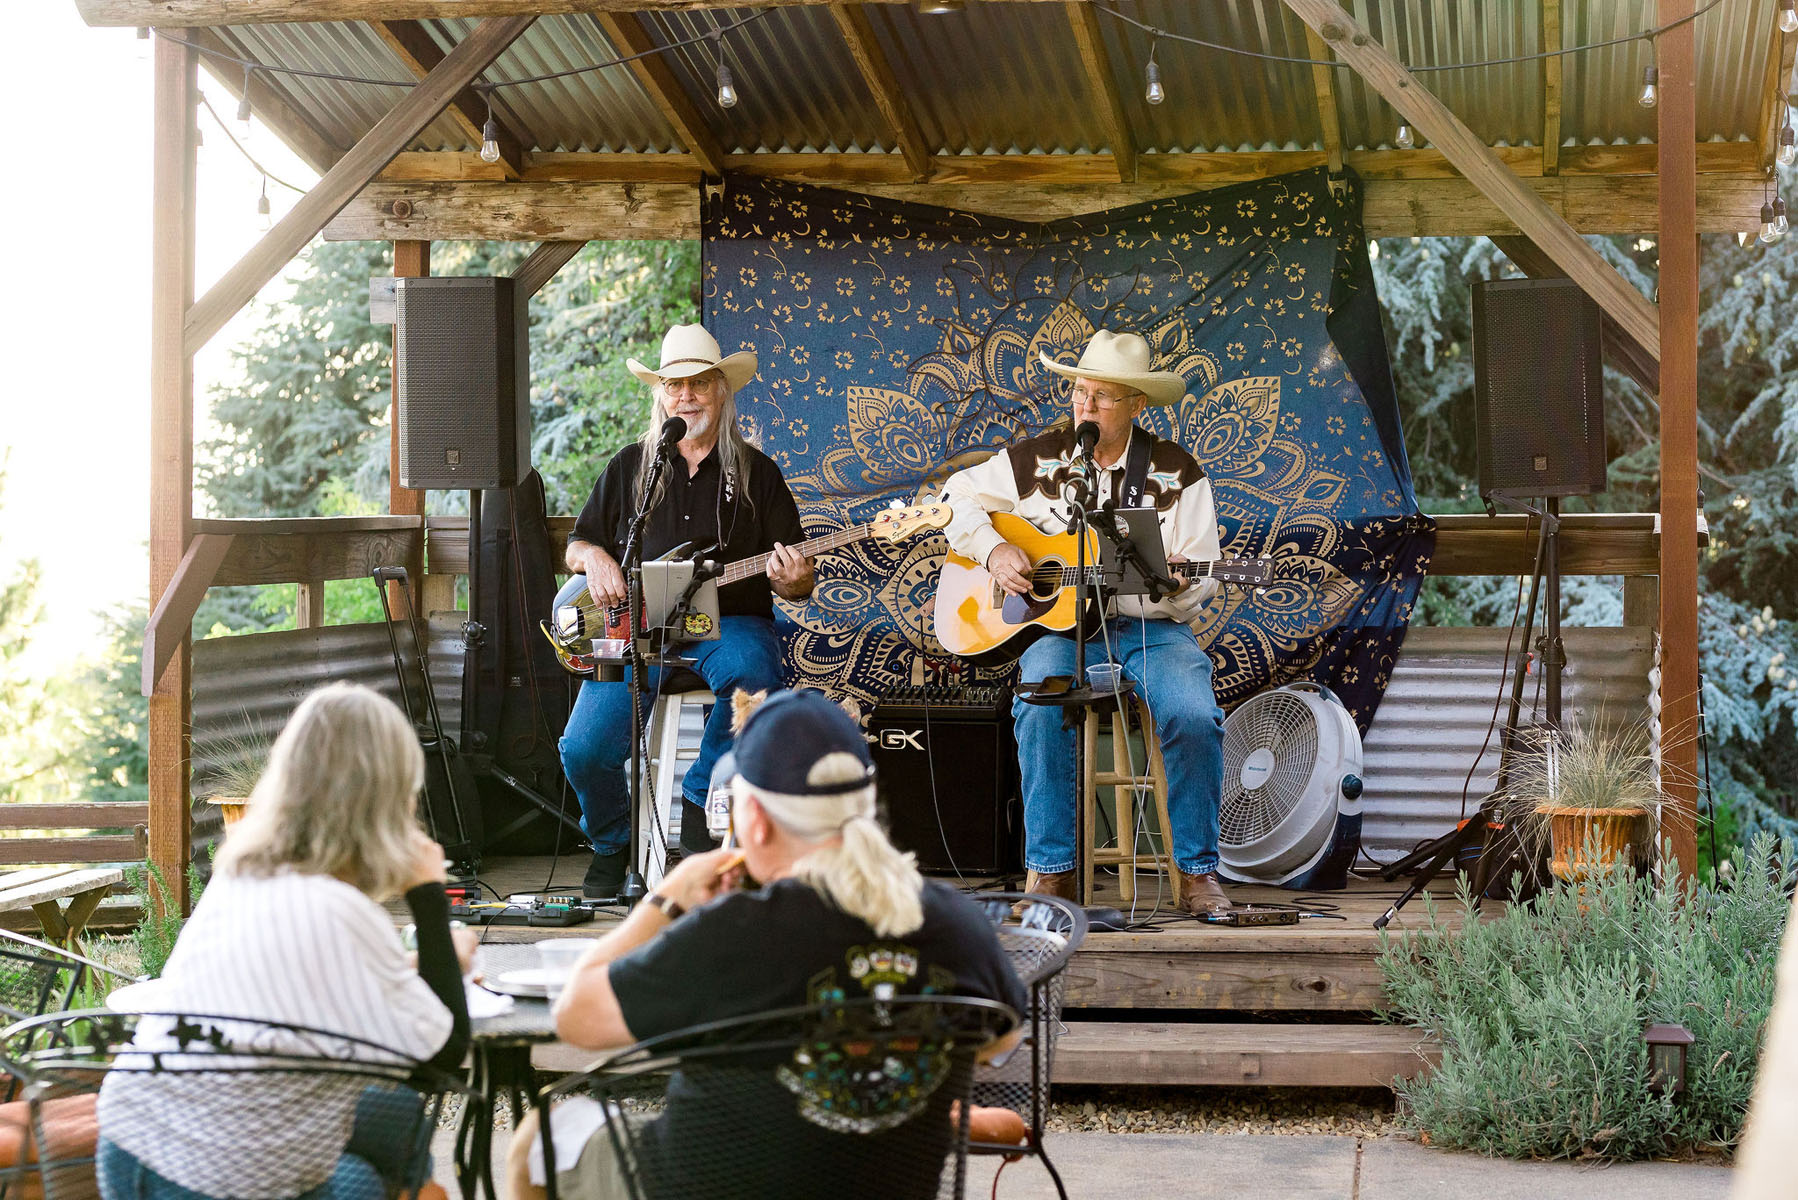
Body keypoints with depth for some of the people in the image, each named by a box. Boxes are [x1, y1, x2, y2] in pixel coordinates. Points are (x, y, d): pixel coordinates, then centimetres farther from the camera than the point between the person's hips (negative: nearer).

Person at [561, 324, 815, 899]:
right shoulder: (630, 466, 15)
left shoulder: (756, 473, 9)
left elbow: (794, 583, 7)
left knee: (751, 673, -39)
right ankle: (611, 842, 12)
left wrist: (793, 581, -17)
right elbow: (577, 546, 21)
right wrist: (593, 557, -3)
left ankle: (701, 798, -15)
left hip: (730, 622, -1)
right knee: (585, 749, -21)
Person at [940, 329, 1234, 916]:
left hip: (1151, 626, 0)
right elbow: (957, 497, 15)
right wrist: (993, 550, -3)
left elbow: (1199, 579, 1)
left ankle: (1197, 872, -13)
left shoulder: (1175, 471, 5)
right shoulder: (1036, 458, 8)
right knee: (1042, 709, -32)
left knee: (1194, 716, -28)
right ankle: (1051, 872, -22)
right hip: (1058, 623, 0)